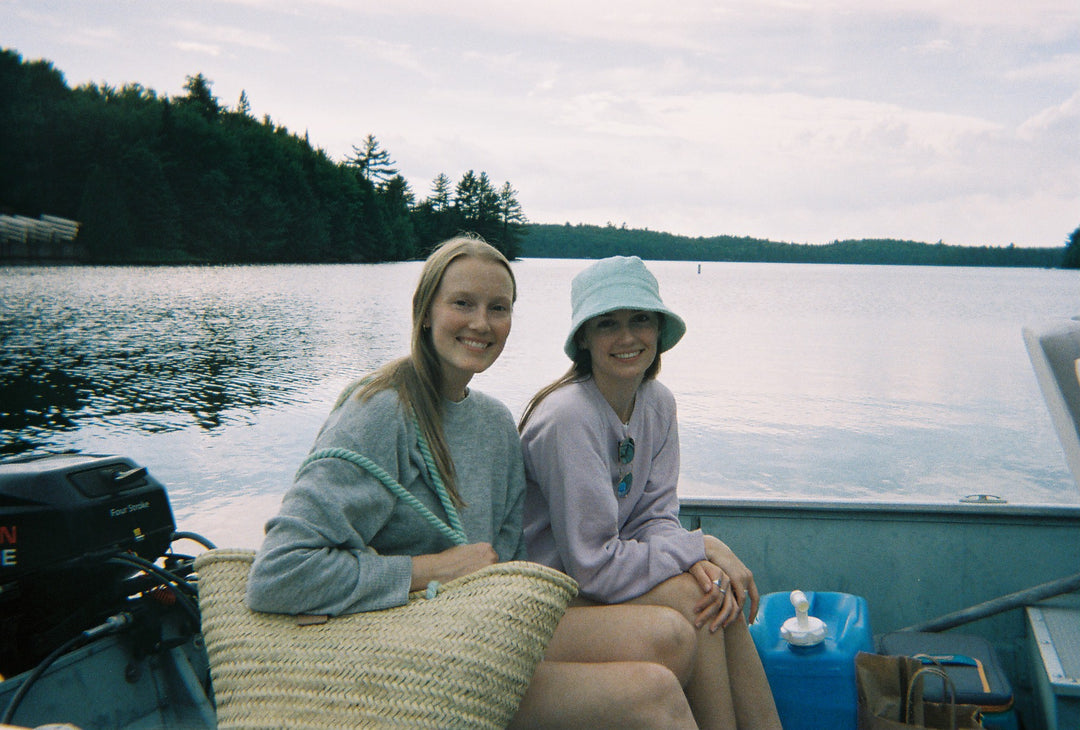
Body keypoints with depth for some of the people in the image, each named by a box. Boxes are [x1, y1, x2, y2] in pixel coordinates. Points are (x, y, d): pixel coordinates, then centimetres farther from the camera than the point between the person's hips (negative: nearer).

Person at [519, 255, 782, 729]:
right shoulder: (569, 417, -25)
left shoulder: (658, 403, -1)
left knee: (721, 591, -17)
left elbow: (656, 517, -1)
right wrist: (701, 550, -20)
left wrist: (703, 560, -22)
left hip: (593, 573, 7)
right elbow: (591, 565, -25)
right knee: (688, 598, -25)